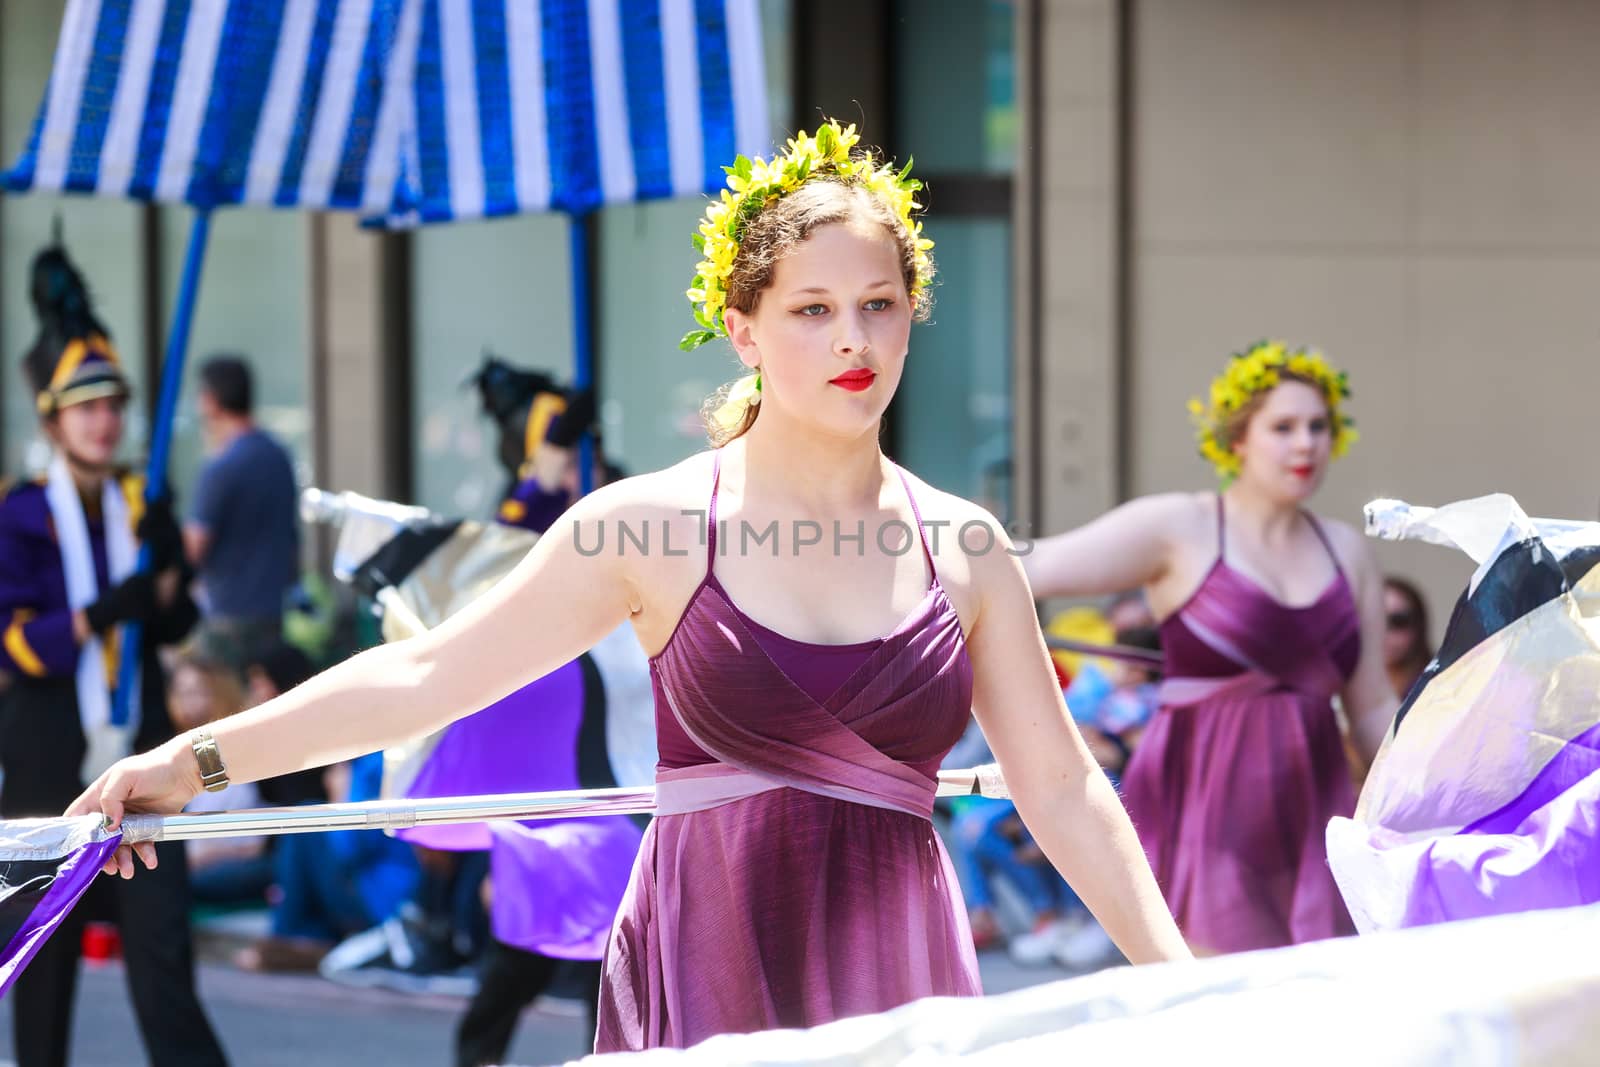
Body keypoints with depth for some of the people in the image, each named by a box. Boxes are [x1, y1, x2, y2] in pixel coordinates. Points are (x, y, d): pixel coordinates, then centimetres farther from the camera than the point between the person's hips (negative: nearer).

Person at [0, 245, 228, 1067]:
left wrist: (166, 576, -7)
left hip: (136, 760, 3)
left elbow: (173, 628, 15)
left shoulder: (140, 506, 8)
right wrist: (99, 613, -27)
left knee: (161, 938, -6)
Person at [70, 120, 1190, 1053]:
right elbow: (421, 676, 3)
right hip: (704, 971, -2)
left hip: (904, 978, 2)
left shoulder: (964, 550, 7)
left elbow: (1061, 788, 12)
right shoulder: (652, 527, -1)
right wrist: (196, 759, 0)